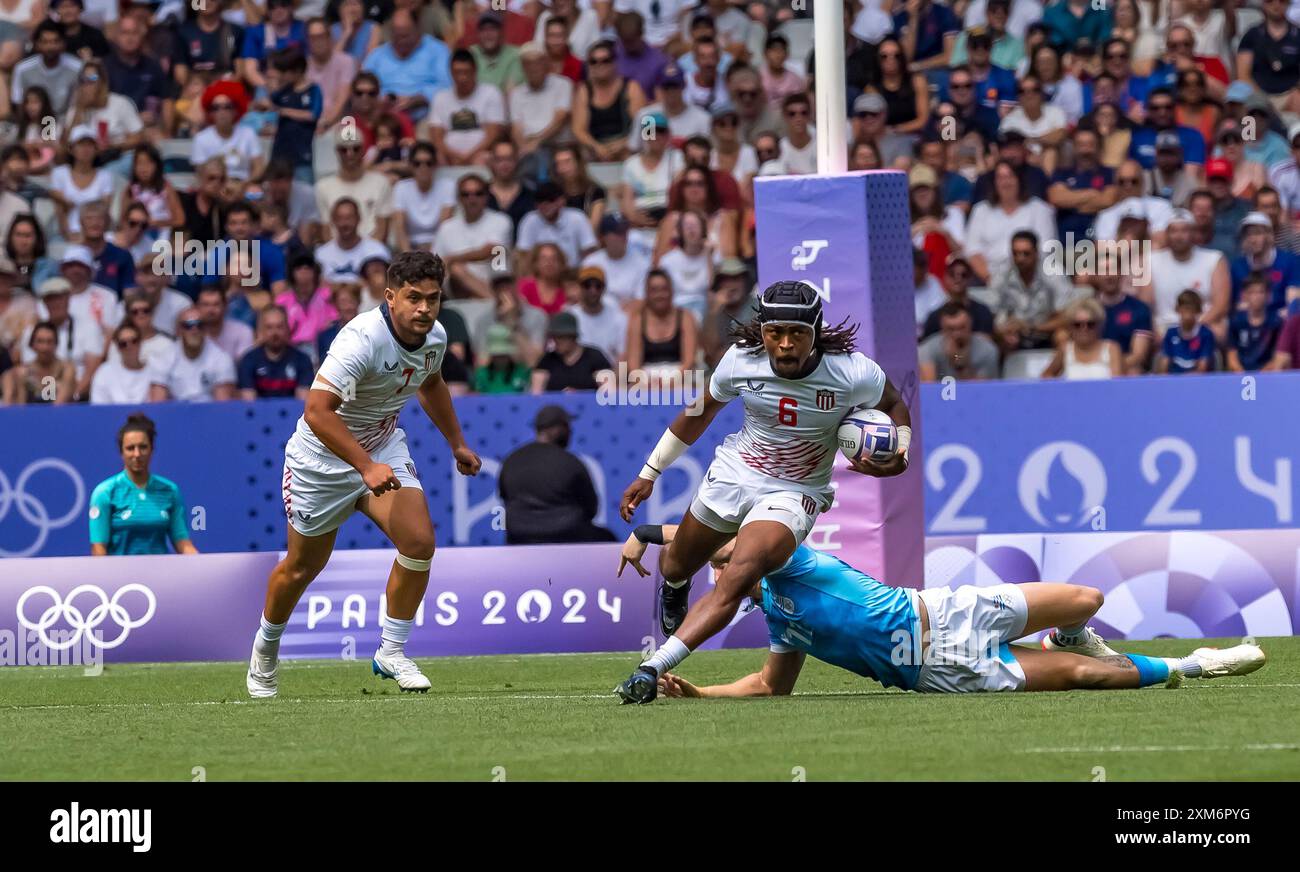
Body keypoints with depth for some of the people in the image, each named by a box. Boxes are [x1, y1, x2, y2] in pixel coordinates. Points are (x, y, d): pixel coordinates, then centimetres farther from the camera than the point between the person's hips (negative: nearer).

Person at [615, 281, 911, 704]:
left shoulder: (852, 373, -22)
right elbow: (701, 413, 4)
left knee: (736, 581, -29)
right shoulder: (741, 360, -15)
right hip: (733, 474, 3)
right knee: (675, 568, 22)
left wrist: (898, 456, -18)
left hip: (794, 494, -3)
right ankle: (675, 586, 62)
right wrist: (649, 474, 11)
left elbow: (894, 404, 2)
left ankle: (651, 669, -32)